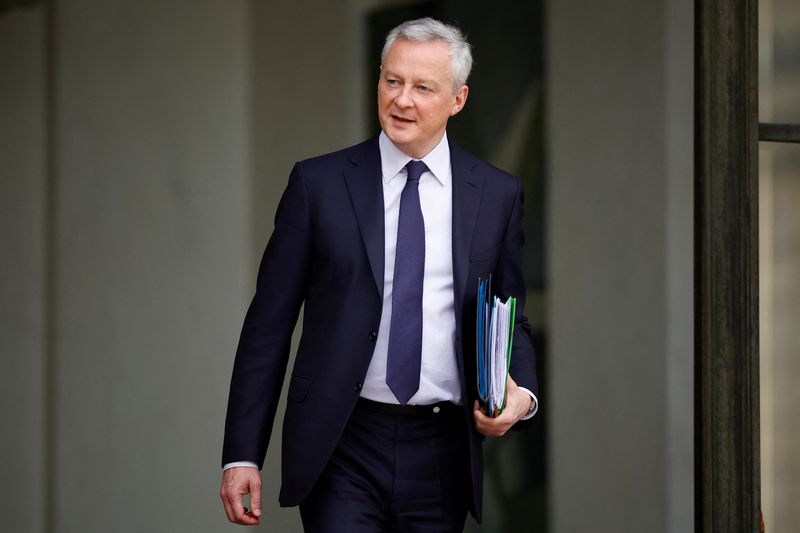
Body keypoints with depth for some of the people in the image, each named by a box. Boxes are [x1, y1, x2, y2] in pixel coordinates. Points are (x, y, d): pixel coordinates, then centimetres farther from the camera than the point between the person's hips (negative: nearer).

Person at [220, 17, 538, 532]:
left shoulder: (498, 195, 6)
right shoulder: (318, 184, 1)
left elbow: (511, 320, 14)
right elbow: (268, 325, 1)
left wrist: (521, 393, -8)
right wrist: (242, 455, -4)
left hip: (443, 457, 2)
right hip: (343, 452, -2)